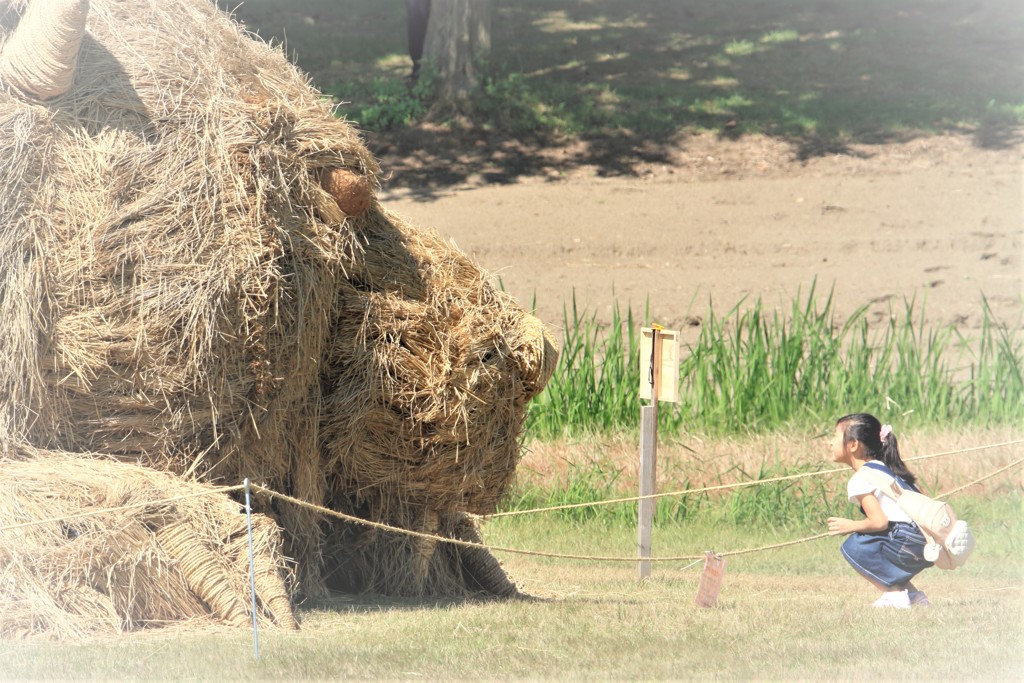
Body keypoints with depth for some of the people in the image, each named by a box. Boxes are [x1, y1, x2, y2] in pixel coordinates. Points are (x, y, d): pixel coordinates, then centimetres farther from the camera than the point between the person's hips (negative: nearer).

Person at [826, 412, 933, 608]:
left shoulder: (860, 481, -7)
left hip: (907, 544, -9)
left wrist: (851, 526, 1)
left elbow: (879, 522, -15)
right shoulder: (886, 468, 22)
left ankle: (895, 594, -3)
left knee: (854, 546, -2)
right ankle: (912, 595, 16)